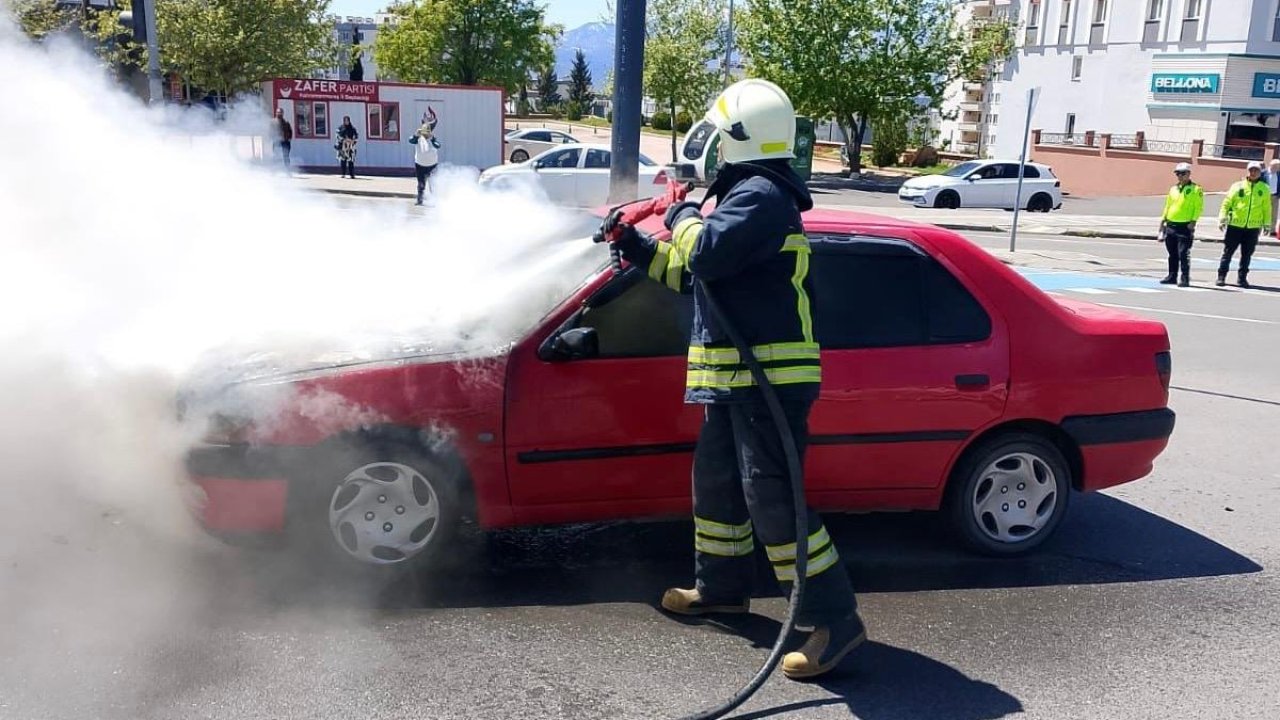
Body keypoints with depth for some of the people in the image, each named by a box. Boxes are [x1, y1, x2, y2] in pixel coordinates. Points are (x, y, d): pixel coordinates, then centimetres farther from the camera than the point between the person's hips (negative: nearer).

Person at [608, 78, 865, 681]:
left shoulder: (761, 193, -14)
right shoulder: (744, 193, 20)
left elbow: (705, 255, -27)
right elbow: (692, 275, 27)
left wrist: (682, 217, -7)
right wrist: (637, 247, 24)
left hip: (769, 379, -11)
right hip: (734, 378, 11)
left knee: (770, 498, -11)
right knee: (716, 483, 20)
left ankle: (834, 620, -3)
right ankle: (719, 588, 36)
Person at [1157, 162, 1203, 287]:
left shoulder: (1196, 189, -3)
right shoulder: (1173, 189, 15)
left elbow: (1199, 208, -7)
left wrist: (1193, 221, -16)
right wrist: (1163, 220, 15)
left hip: (1185, 226, -6)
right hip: (1171, 225, 6)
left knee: (1183, 254, -9)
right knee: (1172, 254, 12)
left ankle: (1185, 279, -6)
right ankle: (1172, 276, 20)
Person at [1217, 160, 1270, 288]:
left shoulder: (1264, 189, 5)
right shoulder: (1237, 186, 0)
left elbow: (1267, 207, 9)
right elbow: (1226, 203, 0)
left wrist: (1267, 223, 6)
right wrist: (1222, 219, -8)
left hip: (1253, 227, 2)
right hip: (1235, 225, -1)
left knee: (1247, 254, 7)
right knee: (1228, 252, 2)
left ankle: (1242, 278, 15)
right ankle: (1221, 276, 8)